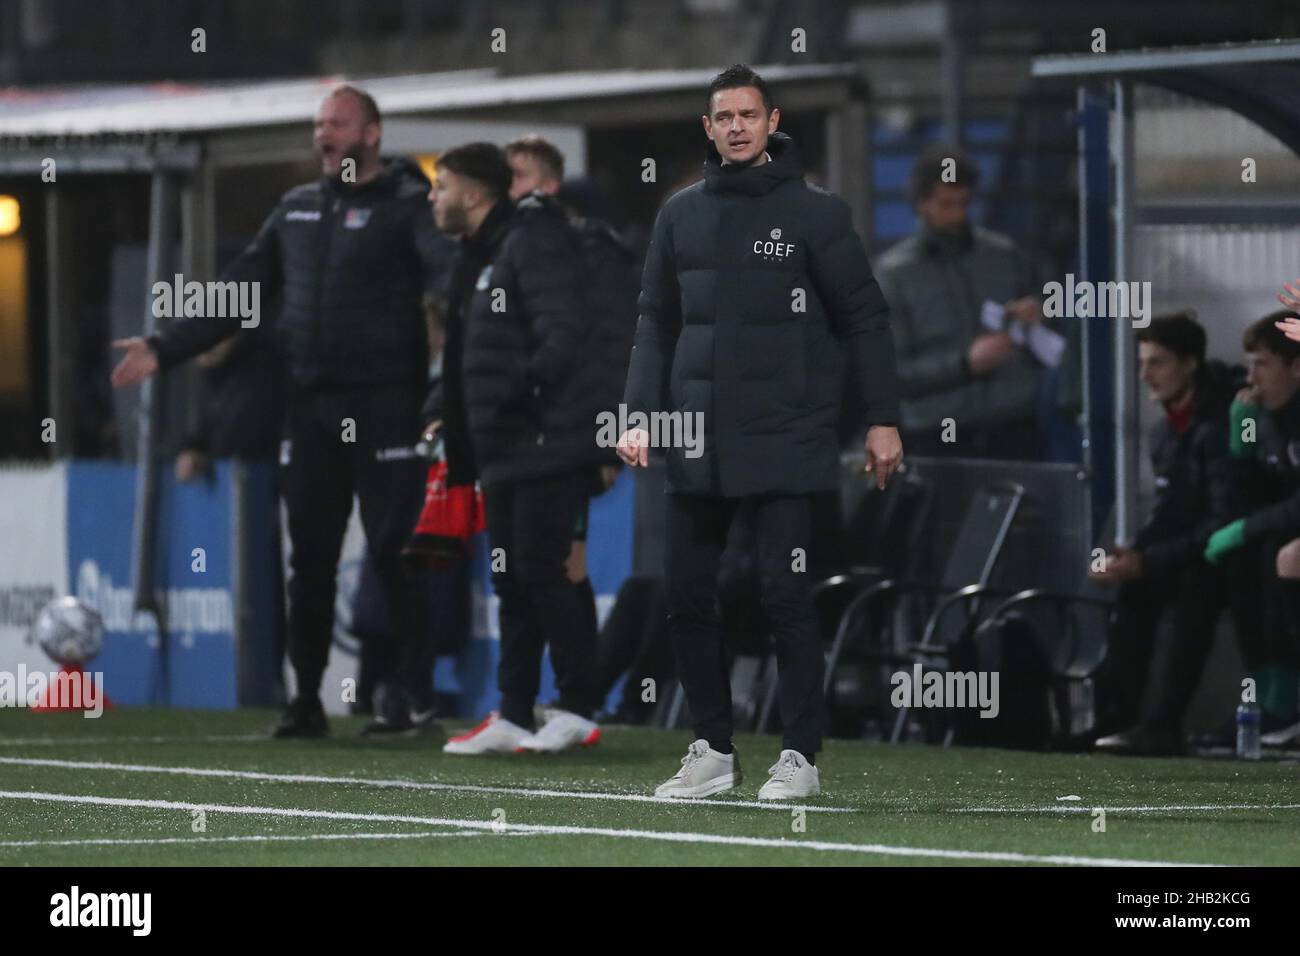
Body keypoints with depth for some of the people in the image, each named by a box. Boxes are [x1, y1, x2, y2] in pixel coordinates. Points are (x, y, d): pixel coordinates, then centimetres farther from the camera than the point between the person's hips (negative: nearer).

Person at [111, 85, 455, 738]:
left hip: (385, 406, -6)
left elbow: (450, 274, -20)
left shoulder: (407, 206, -4)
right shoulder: (298, 209, 16)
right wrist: (163, 350, 17)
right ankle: (306, 702, 14)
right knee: (310, 557, 8)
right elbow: (237, 292, 21)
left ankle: (415, 696, -1)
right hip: (311, 404, 6)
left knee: (394, 550, -6)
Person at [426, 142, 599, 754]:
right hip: (500, 451, 10)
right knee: (512, 582, 9)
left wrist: (528, 383, -32)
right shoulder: (482, 257, 19)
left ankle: (577, 711, -3)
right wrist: (444, 409, 19)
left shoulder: (533, 244, -11)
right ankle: (514, 717, 11)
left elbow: (563, 335, -22)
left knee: (540, 571, -9)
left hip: (544, 445, -10)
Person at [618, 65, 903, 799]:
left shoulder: (814, 213, -2)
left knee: (786, 594, -5)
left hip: (785, 441, -4)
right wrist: (641, 415, 3)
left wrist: (883, 420, -5)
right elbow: (657, 322, 13)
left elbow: (865, 319, 0)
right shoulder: (682, 216, 10)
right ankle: (715, 751, 15)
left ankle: (801, 757, 3)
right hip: (697, 441, 4)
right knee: (688, 596, 4)